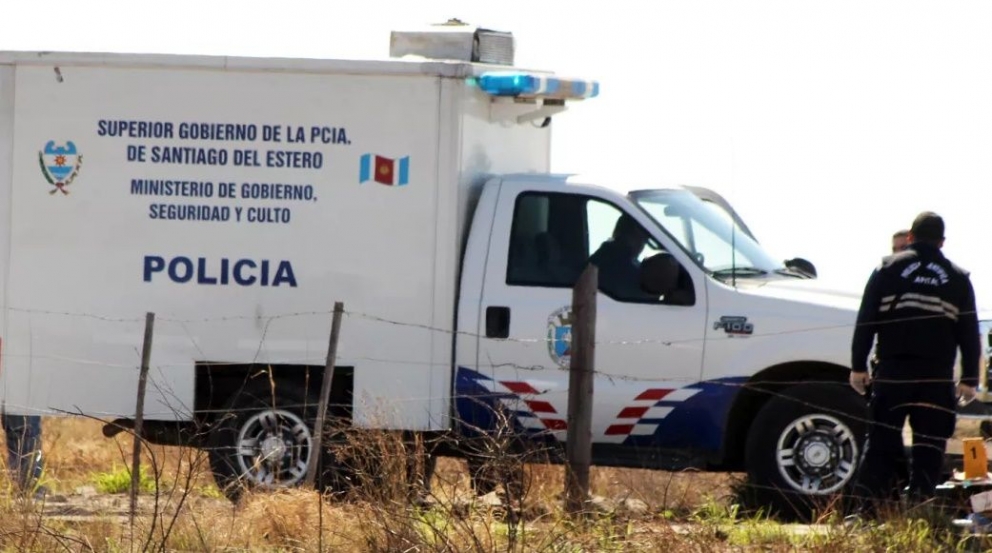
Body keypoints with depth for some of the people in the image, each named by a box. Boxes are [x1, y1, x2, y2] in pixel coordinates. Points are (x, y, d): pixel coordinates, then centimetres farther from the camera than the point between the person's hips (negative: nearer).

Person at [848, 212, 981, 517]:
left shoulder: (888, 269, 6)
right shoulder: (958, 278, 10)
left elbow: (866, 321, 2)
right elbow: (970, 334, 10)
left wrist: (858, 365, 5)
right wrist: (969, 379, 13)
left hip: (893, 372, 0)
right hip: (937, 377, 0)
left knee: (881, 441, 2)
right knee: (929, 446, 3)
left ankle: (867, 505, -5)